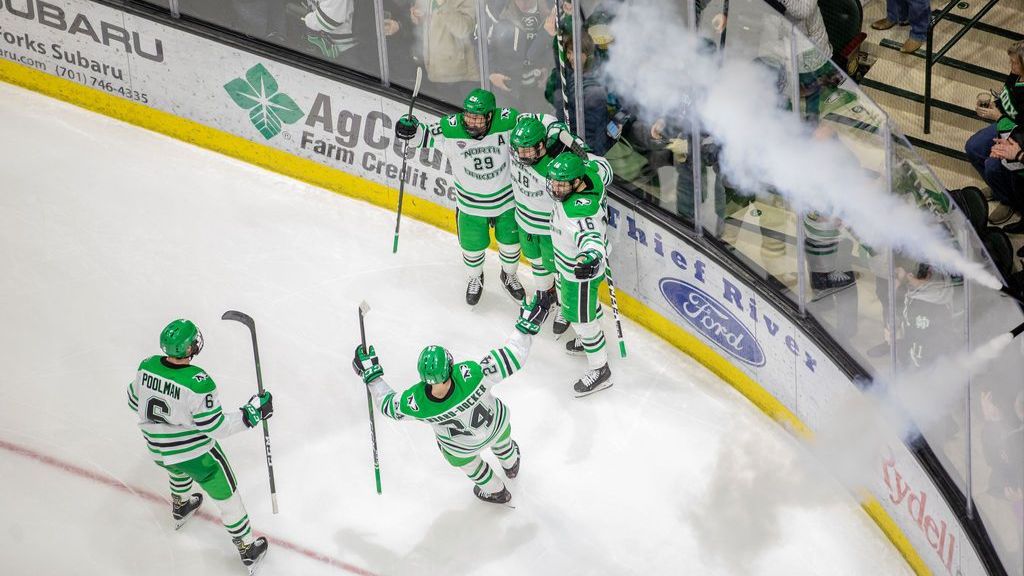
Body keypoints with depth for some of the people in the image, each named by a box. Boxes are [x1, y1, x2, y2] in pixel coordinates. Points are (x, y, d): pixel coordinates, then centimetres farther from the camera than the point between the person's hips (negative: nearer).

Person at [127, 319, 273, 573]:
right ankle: (247, 549, 26)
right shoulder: (197, 382, -32)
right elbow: (216, 427, -26)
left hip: (159, 451, 6)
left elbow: (134, 402, 3)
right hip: (195, 452, -6)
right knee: (225, 492, 14)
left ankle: (180, 508, 63)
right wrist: (253, 412, -19)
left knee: (180, 468, 40)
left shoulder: (147, 367, -15)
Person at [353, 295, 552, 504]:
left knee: (466, 461, 37)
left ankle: (495, 492, 64)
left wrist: (370, 374, -7)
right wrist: (528, 324, -28)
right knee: (501, 439, 39)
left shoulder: (416, 403, -40)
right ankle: (511, 467, 73)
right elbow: (512, 359, -37)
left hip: (461, 448, -1)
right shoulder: (471, 374, -46)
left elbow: (387, 405, -18)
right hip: (496, 423, 1)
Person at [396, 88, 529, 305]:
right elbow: (425, 135, -14)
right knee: (473, 247, 17)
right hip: (470, 204, 0)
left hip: (507, 198, 0)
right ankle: (474, 278, 50)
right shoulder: (451, 128, -26)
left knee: (510, 243, 21)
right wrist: (410, 128, -33)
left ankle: (509, 275, 53)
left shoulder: (507, 121, -27)